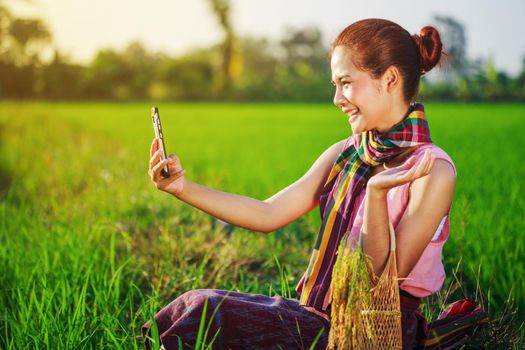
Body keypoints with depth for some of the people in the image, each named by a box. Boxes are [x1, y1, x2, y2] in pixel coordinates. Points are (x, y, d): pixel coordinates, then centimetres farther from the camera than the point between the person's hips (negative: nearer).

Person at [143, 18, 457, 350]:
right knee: (197, 306, -13)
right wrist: (184, 187, -5)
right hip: (328, 317, 6)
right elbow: (268, 214, 3)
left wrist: (377, 193, -33)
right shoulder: (344, 155, 6)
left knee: (203, 311, -18)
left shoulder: (432, 171, -15)